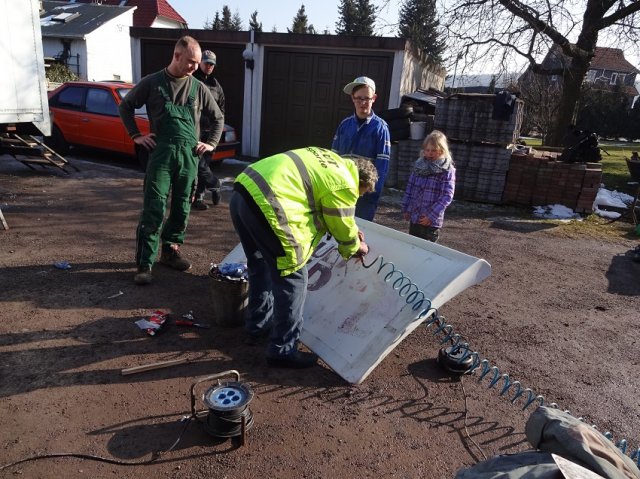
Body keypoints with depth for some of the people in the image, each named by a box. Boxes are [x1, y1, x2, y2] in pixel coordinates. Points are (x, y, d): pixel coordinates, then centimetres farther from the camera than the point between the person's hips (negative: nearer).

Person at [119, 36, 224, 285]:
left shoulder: (198, 88, 12)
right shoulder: (152, 82, 5)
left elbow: (218, 118, 22)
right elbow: (125, 106, 15)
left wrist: (211, 143, 11)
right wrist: (136, 136, 6)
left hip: (189, 155, 3)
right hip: (161, 152, -3)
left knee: (182, 208, 7)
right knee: (154, 209, -9)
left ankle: (170, 250, 25)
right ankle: (144, 264, -5)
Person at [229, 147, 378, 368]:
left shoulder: (332, 160, 23)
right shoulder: (344, 185, -3)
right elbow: (343, 231, 10)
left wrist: (352, 231, 39)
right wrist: (355, 248, 29)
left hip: (242, 192, 10)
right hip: (267, 205, -10)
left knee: (261, 266, 26)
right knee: (293, 279, 1)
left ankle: (257, 326, 42)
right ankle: (282, 351, 11)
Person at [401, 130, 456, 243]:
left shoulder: (447, 170, -10)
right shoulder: (419, 165, 6)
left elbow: (447, 195, -15)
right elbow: (410, 187, 10)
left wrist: (432, 215, -19)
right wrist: (405, 208, 7)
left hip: (431, 221, -5)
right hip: (414, 217, 5)